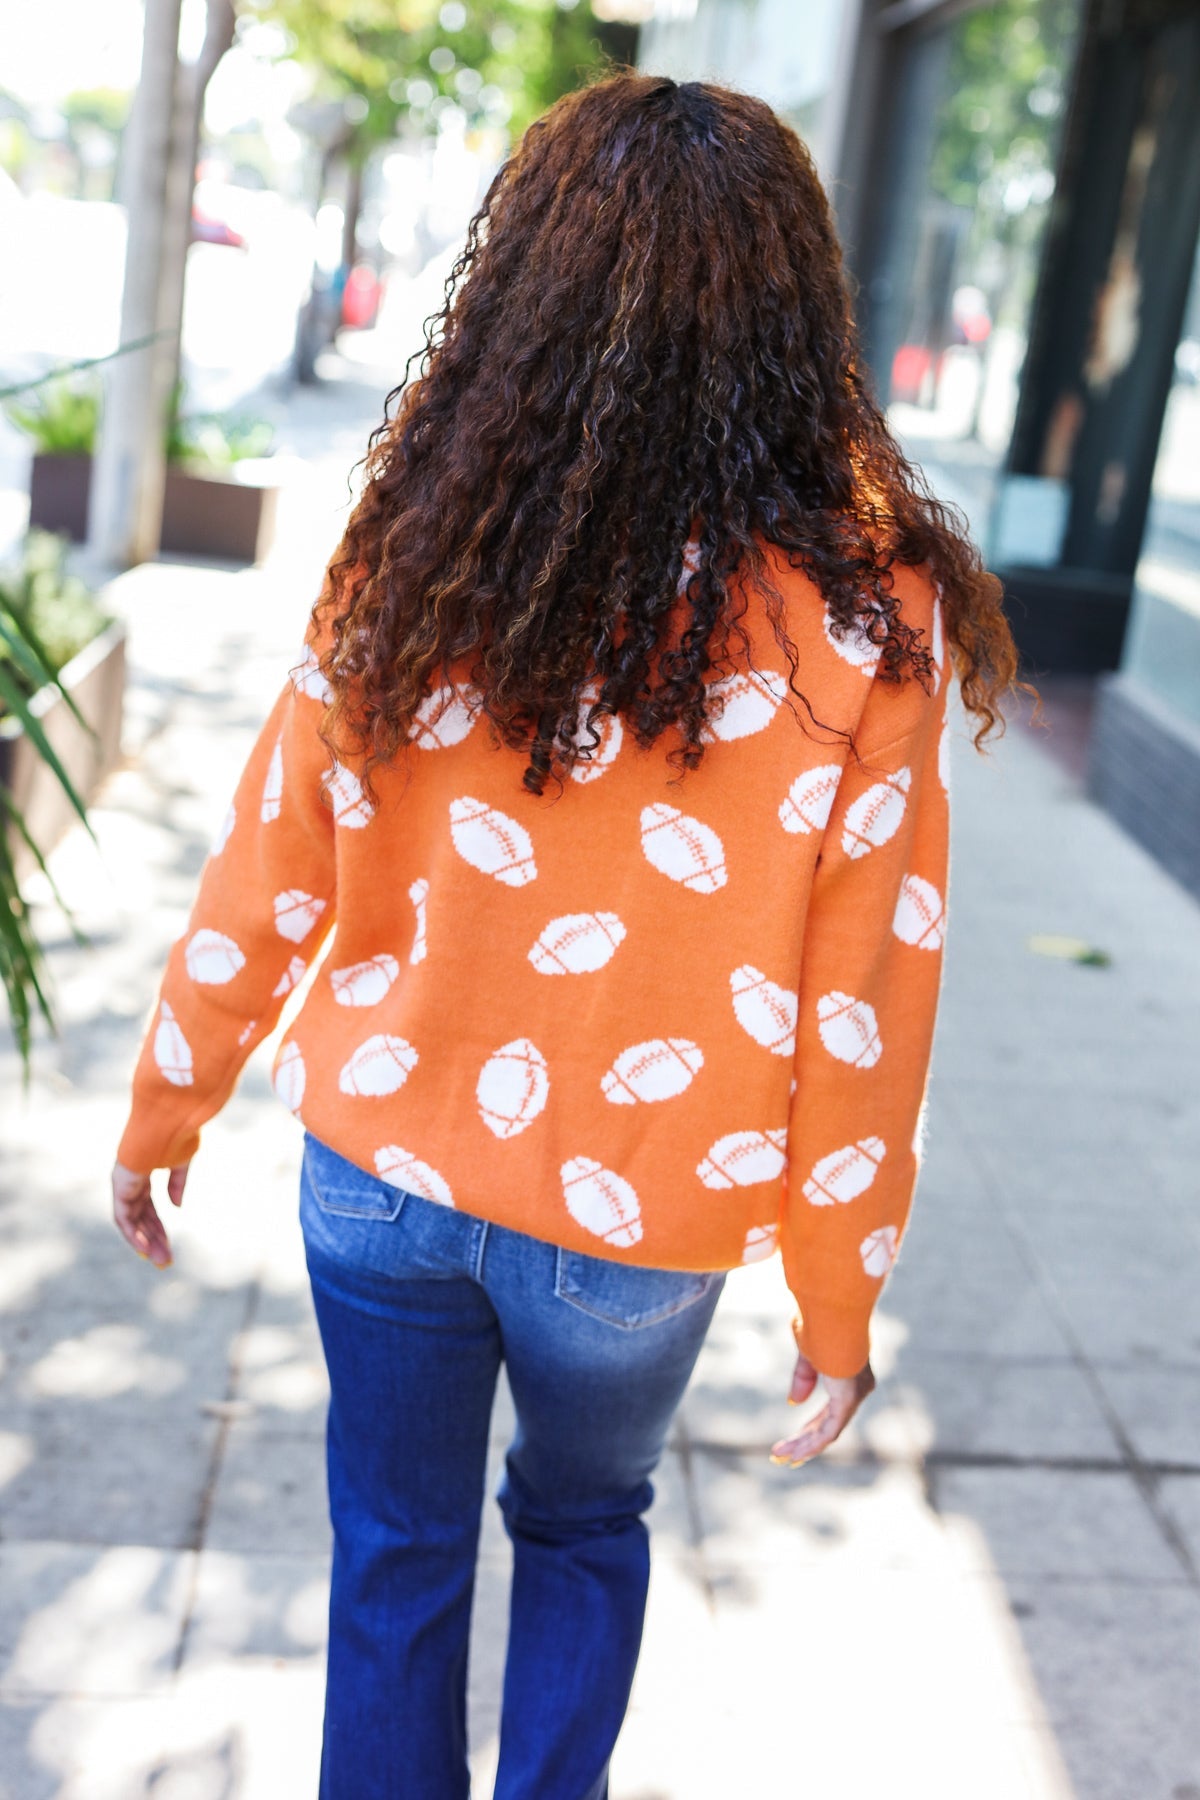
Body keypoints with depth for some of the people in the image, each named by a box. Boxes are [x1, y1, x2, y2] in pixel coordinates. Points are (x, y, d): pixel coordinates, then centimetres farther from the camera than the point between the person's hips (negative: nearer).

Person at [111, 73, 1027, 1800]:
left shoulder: (419, 564, -12)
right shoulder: (865, 614, -16)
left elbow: (266, 883, -4)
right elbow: (861, 1005, -12)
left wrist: (166, 1112, 12)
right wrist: (839, 1296, 2)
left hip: (387, 1176, 1)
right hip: (638, 1225, 0)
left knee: (396, 1557, 22)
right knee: (585, 1526, 28)